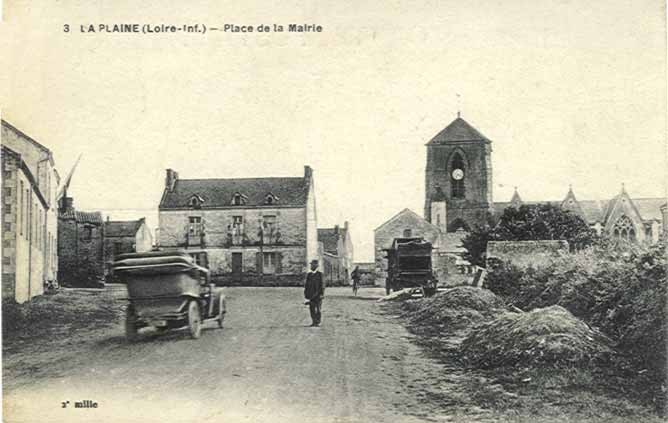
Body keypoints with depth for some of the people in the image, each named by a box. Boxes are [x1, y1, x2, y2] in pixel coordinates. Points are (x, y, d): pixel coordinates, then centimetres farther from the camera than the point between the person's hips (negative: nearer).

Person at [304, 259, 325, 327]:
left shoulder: (320, 274, -3)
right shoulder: (308, 274, 11)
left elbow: (322, 284, -6)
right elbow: (306, 285, 13)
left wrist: (321, 294, -12)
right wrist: (305, 293, 8)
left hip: (318, 295, -5)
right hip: (310, 295, 5)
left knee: (318, 309, -1)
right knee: (312, 308, 4)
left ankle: (318, 322, 5)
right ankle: (314, 322, 11)